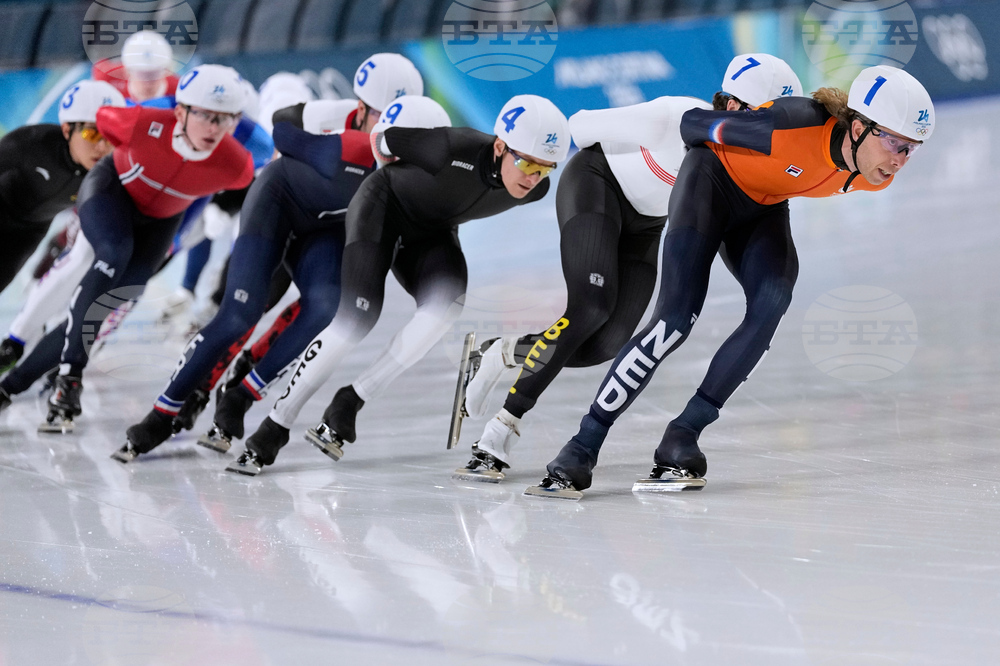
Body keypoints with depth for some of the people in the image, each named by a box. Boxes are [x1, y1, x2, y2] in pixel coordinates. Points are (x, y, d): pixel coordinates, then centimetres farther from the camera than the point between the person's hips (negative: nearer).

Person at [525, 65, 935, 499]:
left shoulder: (874, 178, -17)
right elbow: (693, 123, -20)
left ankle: (681, 440, -16)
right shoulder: (797, 127, -38)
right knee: (675, 319, -20)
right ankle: (581, 450, -15)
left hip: (763, 207, 6)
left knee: (772, 302, -23)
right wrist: (712, 150, 0)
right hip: (713, 182, -6)